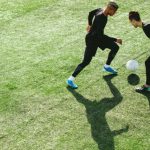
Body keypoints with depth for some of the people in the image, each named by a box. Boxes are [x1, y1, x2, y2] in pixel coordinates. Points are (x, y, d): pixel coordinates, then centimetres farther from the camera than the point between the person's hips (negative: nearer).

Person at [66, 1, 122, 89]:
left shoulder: (101, 10, -6)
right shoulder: (101, 18, -33)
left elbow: (91, 13, 15)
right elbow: (100, 35, -36)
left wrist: (90, 25, 30)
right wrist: (115, 40, -32)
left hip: (98, 36, 9)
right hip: (92, 40, -9)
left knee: (115, 47, 14)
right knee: (86, 61, -9)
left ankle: (107, 66, 34)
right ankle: (71, 79, 0)